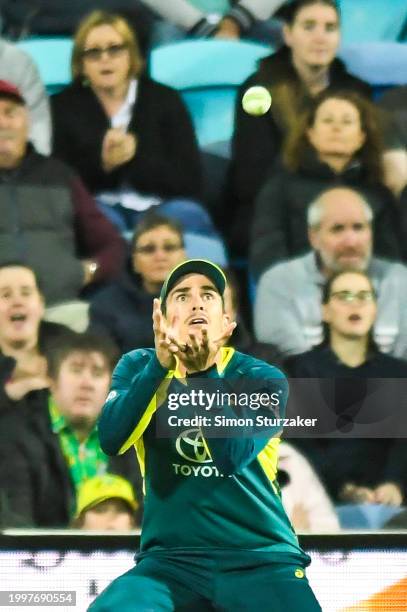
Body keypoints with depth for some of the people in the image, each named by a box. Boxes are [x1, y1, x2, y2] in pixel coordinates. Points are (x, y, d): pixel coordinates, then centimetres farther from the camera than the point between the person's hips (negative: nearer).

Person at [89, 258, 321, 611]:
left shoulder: (263, 380, -1)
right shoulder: (138, 367, 6)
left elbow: (232, 456, -17)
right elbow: (111, 440, -11)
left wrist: (199, 373, -24)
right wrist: (160, 365, -22)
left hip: (261, 558, -1)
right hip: (170, 559, 1)